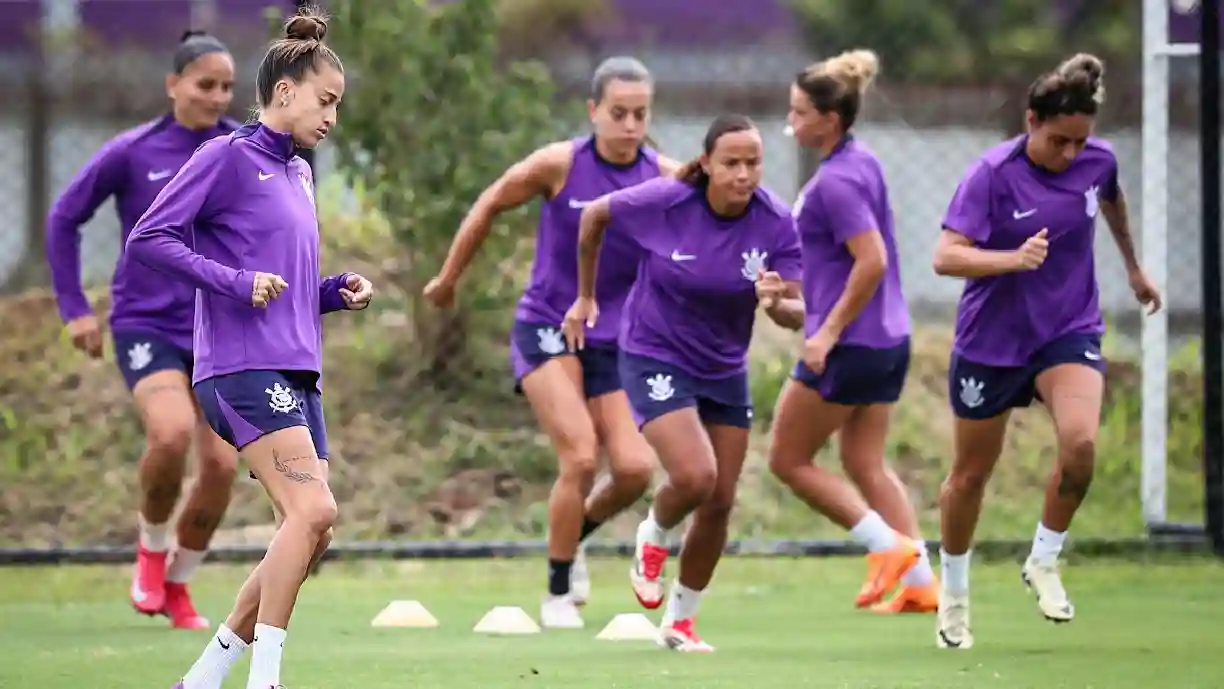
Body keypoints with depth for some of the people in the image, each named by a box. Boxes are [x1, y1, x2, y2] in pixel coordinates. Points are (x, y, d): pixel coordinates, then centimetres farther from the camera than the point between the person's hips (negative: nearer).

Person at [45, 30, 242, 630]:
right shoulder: (131, 153, -6)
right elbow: (64, 218, 4)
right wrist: (74, 308, 1)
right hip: (146, 324, -3)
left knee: (222, 465, -5)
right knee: (172, 432, -28)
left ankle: (177, 584, 19)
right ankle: (151, 546, 1)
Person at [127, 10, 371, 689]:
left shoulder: (299, 174, 21)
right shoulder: (228, 157, -4)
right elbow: (147, 238, -11)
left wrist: (337, 291, 11)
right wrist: (235, 283, -17)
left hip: (296, 371, 9)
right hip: (244, 368, -9)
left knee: (311, 530, 3)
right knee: (312, 511, -20)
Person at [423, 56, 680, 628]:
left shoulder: (664, 179, -5)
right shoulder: (560, 165, -11)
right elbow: (491, 204, 5)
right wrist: (448, 278, 14)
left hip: (616, 340, 3)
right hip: (547, 329, -3)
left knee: (635, 469, -11)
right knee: (580, 457, -18)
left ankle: (576, 534, 23)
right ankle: (558, 594, 1)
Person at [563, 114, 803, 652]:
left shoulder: (775, 224, -14)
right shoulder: (664, 204, -21)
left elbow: (797, 314, -12)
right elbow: (594, 215, -2)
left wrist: (777, 303, -37)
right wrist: (585, 297, 7)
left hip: (725, 370, 4)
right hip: (655, 359, -4)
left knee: (719, 502, 6)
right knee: (695, 476, -23)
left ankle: (680, 620, 26)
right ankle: (653, 538, 13)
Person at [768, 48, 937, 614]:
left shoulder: (835, 181, -19)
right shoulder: (863, 162, 10)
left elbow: (872, 260, -26)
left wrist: (830, 331, -22)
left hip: (849, 345, -9)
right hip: (889, 339, 9)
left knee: (788, 459, 3)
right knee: (866, 464, 13)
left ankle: (889, 546, -3)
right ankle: (921, 583, 7)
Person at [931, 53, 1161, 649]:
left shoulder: (1097, 161, -5)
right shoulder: (992, 174, -19)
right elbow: (946, 256, -26)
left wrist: (1134, 267, 35)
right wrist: (1014, 258, -42)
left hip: (1069, 331, 2)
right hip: (991, 341, -2)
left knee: (1080, 443, -25)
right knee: (970, 474, 10)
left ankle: (1044, 563, -2)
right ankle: (953, 598, 32)